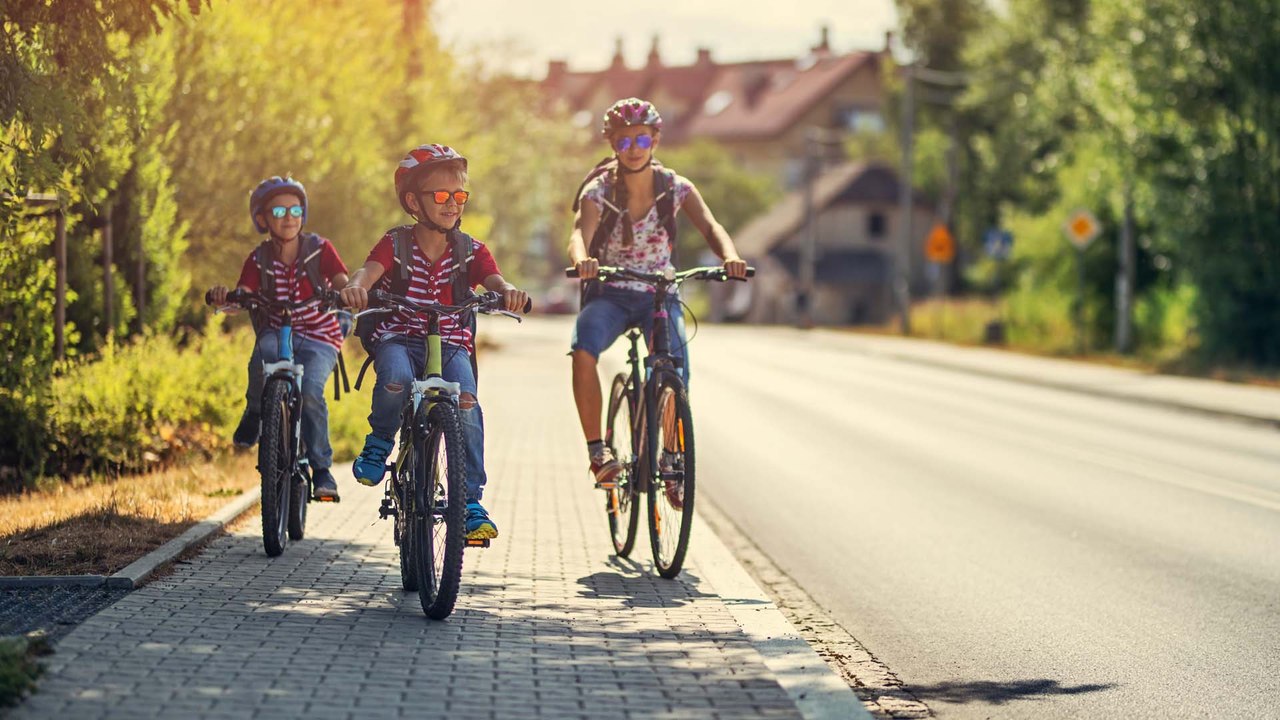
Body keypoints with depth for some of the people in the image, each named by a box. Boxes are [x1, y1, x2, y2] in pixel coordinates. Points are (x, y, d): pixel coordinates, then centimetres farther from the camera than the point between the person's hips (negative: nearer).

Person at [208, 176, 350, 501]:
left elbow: (342, 282, -15)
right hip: (277, 333, 1)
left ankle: (322, 468, -12)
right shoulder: (259, 260, -1)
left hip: (319, 338, -1)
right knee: (263, 355, -36)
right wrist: (224, 296, -37)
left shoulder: (319, 249, -3)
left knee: (310, 391, -28)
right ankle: (255, 413, -6)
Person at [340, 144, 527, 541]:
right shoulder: (395, 244, -3)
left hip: (450, 342, 2)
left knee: (466, 401, -26)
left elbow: (494, 280, -14)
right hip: (398, 339, -1)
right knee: (397, 378, -36)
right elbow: (371, 269, -22)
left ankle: (471, 501, -17)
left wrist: (509, 292, -39)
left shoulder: (469, 250, 2)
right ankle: (379, 442, -3)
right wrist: (356, 286, -46)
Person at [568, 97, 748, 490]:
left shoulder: (675, 188, -4)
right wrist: (582, 259, -51)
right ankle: (597, 449, -24)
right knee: (583, 351, -33)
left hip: (659, 295, 1)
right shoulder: (600, 191, -9)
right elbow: (580, 235, -26)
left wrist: (729, 255, -41)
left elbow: (709, 225, -18)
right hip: (609, 295, -1)